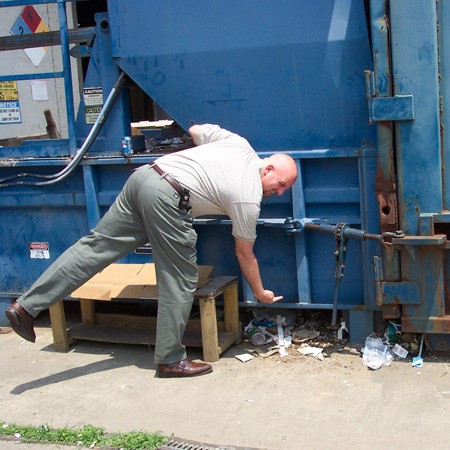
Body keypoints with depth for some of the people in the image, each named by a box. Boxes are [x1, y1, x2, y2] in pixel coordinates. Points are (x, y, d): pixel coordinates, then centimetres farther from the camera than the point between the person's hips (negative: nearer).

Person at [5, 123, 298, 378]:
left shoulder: (240, 144, 17)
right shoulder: (248, 199, 1)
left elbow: (195, 130, 31)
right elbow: (245, 254, 10)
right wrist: (261, 293, 23)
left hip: (145, 174, 8)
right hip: (168, 199, -8)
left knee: (95, 245, 5)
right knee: (180, 281, 4)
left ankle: (27, 306, 4)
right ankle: (171, 360, 12)